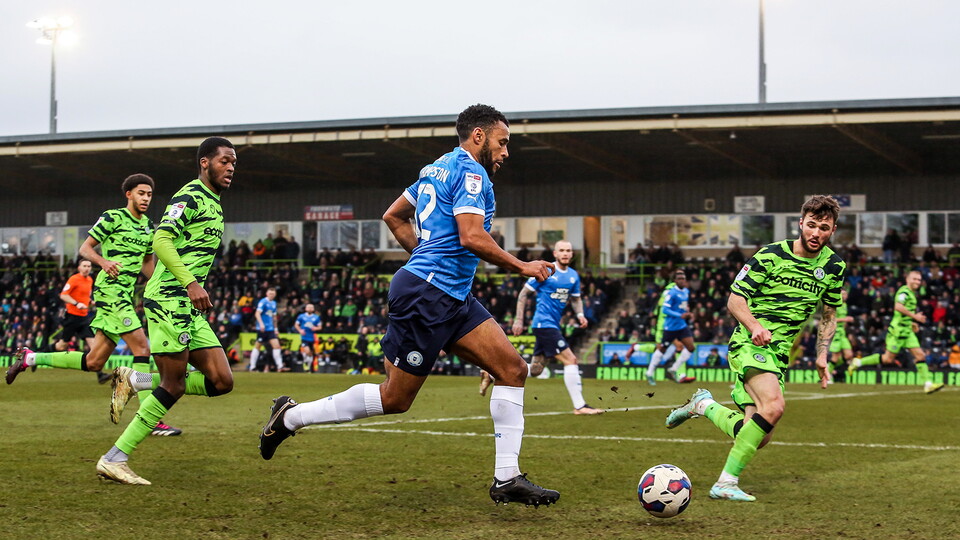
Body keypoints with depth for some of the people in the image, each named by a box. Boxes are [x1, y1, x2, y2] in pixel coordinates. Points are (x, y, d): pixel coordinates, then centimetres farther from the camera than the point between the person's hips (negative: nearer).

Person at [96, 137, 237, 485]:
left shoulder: (213, 204, 21)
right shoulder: (191, 197, -9)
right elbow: (161, 241, -21)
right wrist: (191, 283, -28)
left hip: (189, 309, 9)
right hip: (169, 299, -9)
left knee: (221, 381, 0)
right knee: (174, 385, -9)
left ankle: (134, 381, 10)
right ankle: (114, 460, -2)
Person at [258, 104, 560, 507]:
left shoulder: (438, 168, 20)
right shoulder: (470, 171, -10)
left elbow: (394, 217, 27)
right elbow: (472, 237, -21)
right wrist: (521, 267, -10)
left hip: (452, 299, 10)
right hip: (427, 296, -10)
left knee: (513, 369, 0)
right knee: (394, 399, -3)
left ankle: (506, 480, -2)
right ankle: (292, 416, 11)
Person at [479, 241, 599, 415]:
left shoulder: (573, 275, 12)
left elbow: (575, 299, 24)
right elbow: (524, 293, -4)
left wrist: (580, 314, 3)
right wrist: (519, 320, -8)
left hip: (553, 326, 8)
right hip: (544, 323, -8)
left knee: (535, 370, 13)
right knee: (570, 360, -15)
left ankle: (491, 375, 24)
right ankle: (579, 406, -11)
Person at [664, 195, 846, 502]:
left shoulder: (834, 267, 8)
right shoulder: (772, 255, -8)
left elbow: (829, 314, 22)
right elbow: (735, 299, -7)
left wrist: (822, 355, 11)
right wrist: (755, 326, -25)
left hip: (779, 353, 7)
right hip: (749, 345, -6)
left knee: (759, 436, 0)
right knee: (773, 406, -32)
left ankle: (704, 405, 26)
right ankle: (726, 483, -24)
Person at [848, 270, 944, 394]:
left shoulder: (912, 294, 19)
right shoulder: (904, 291, -13)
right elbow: (898, 306, -30)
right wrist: (914, 316, -27)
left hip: (907, 331, 9)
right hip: (898, 330, -9)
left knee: (920, 355, -1)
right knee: (888, 359, -3)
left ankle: (928, 384, -5)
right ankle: (858, 362, 9)